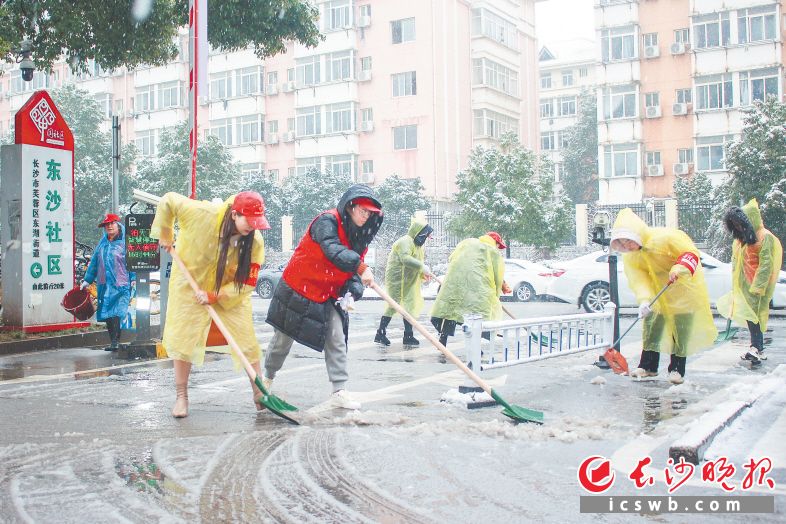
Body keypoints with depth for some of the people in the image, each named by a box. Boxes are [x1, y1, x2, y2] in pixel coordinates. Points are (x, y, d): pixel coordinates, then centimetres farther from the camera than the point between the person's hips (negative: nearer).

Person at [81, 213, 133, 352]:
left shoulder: (125, 242, -1)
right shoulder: (102, 243, 16)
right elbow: (94, 262, 21)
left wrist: (133, 280, -12)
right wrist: (87, 280, 21)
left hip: (121, 285, -6)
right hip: (104, 285, 6)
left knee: (117, 314, -16)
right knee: (107, 315, 7)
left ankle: (115, 342, -14)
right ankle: (113, 342, 14)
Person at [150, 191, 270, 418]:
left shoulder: (254, 241, -24)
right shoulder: (202, 214, -31)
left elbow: (247, 282, -19)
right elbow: (168, 201, -14)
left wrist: (214, 296, -26)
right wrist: (165, 234, -5)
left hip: (231, 291, 1)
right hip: (190, 284, -1)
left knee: (247, 338, -2)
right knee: (183, 337, 1)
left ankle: (259, 394, 10)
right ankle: (181, 397, 15)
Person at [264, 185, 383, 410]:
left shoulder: (360, 236, 1)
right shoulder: (327, 221, -22)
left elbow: (353, 271, 0)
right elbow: (333, 251, -40)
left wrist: (352, 293, -20)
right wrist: (361, 267, -53)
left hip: (329, 295, 6)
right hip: (298, 288, -6)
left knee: (337, 339, -5)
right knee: (283, 338, 10)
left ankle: (339, 391, -3)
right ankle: (268, 377, 34)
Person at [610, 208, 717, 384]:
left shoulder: (664, 237, -29)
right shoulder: (629, 258, -13)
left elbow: (691, 252, -23)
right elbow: (638, 279, -23)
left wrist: (679, 269, -42)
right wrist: (644, 300, -40)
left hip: (683, 287, -5)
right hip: (657, 290, 5)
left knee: (681, 328, -2)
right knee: (652, 324, 3)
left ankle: (677, 368, 6)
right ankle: (648, 365, 12)